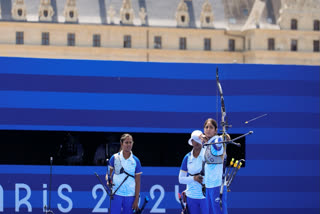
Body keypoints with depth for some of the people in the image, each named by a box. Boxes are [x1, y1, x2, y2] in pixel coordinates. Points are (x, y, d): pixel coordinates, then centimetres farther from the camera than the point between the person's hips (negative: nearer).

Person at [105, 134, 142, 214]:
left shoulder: (135, 161, 1)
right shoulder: (115, 157, 1)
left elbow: (137, 182, 2)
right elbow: (108, 174, 9)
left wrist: (136, 200, -2)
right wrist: (108, 181, -15)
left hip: (130, 195, 1)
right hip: (117, 194, -1)